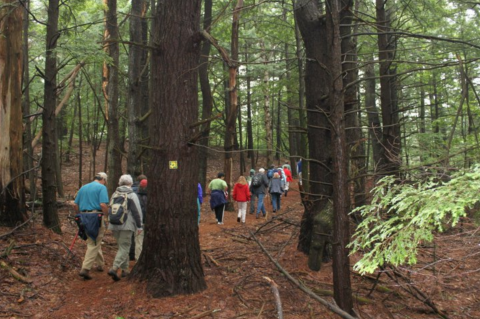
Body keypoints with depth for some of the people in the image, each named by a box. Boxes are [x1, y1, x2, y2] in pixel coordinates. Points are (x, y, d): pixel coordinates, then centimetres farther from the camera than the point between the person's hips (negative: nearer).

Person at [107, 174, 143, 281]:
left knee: (121, 247, 18)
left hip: (114, 225, 6)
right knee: (124, 247, -4)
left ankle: (125, 269, 23)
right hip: (126, 225, -6)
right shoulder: (132, 195, -6)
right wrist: (139, 226, -3)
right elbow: (137, 212, -9)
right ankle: (114, 268, -20)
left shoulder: (114, 194, 12)